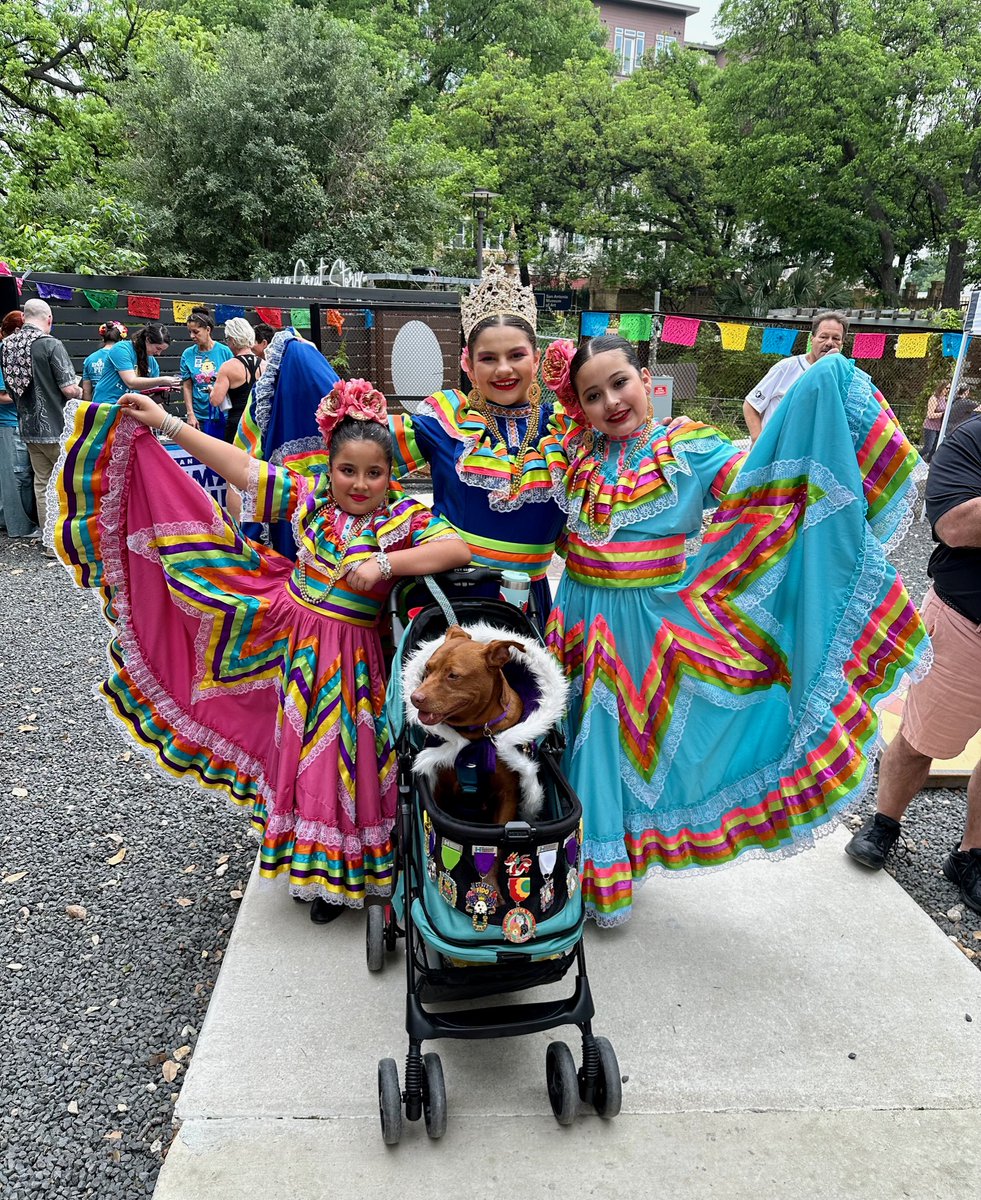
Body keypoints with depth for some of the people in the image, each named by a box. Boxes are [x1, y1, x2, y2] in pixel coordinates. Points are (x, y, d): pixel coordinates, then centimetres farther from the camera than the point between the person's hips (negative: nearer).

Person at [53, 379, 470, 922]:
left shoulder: (405, 517, -12)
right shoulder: (308, 497, -2)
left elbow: (458, 550, -27)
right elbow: (242, 468, 1)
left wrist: (384, 562, -35)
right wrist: (166, 424, 2)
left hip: (350, 657, -3)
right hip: (293, 639, 3)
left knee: (345, 758, 6)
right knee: (303, 748, 16)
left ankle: (340, 872, 30)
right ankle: (311, 861, 41)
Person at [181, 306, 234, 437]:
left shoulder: (224, 351, -2)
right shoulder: (188, 354, 3)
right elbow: (187, 387, 4)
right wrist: (190, 414, -3)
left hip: (222, 415, -1)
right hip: (199, 416, 1)